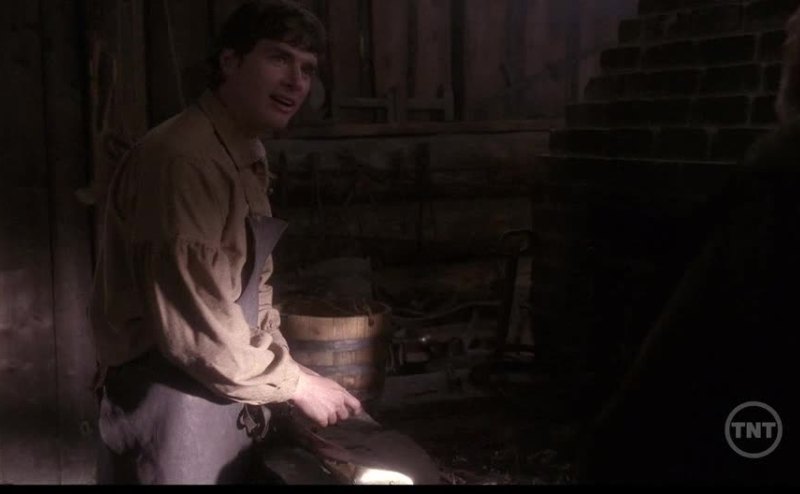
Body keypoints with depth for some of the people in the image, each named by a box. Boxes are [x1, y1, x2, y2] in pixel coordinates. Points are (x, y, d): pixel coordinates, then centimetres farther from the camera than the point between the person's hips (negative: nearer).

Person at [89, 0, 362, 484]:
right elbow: (192, 326, -26)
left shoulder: (249, 158, 10)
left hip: (220, 398, 9)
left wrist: (285, 374, 6)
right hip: (171, 404, -9)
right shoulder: (181, 160, -22)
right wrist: (295, 383, -14)